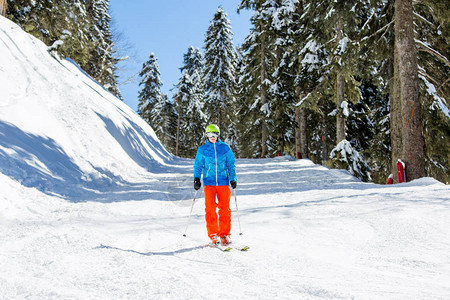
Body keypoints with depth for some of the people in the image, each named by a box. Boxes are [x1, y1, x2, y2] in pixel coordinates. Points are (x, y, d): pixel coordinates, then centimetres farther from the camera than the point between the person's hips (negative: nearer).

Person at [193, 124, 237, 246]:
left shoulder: (225, 148, 8)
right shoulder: (202, 149, 7)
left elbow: (231, 164, 11)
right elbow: (198, 165, 12)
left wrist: (233, 178, 2)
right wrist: (196, 178, 0)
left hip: (223, 182, 1)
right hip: (209, 182, 0)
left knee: (225, 208, -1)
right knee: (210, 207, -11)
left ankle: (225, 234, 9)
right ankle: (213, 234, -1)